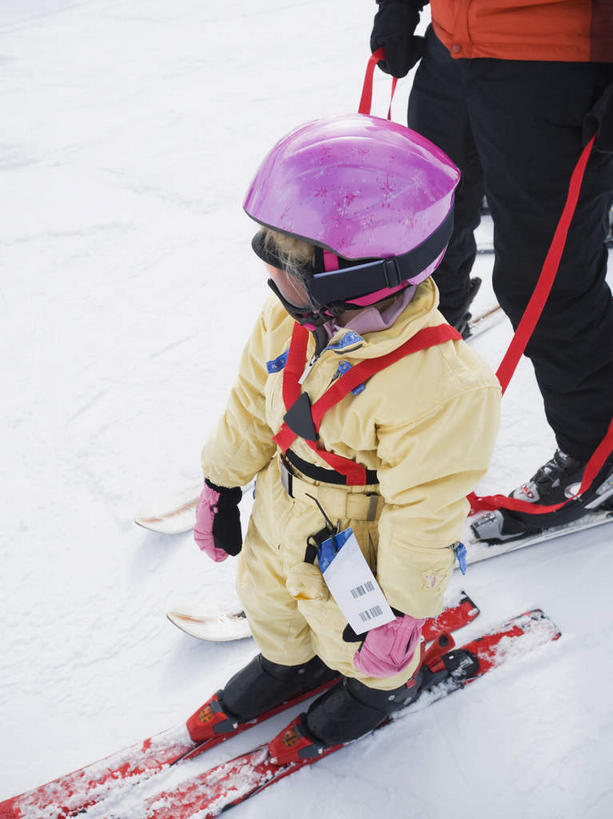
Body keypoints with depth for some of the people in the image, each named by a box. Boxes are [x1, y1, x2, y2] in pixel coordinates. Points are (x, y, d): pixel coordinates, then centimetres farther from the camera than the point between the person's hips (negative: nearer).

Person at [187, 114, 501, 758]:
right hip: (281, 514, 6)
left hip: (356, 546, -6)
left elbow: (423, 510, -28)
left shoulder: (436, 386, -38)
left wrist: (398, 609, -17)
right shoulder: (288, 319, -17)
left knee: (354, 639, 22)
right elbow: (251, 404, 0)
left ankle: (381, 687, 58)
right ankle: (287, 662, 64)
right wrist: (222, 486, 10)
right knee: (267, 602, 30)